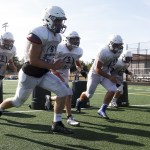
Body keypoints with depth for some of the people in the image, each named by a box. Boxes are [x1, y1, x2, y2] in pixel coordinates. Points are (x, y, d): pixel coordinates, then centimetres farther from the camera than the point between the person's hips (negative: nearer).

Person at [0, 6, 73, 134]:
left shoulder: (57, 36, 3)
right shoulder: (39, 34, -26)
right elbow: (33, 60, -27)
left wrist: (53, 65, 2)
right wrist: (53, 66, -22)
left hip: (43, 74, 7)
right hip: (29, 75, -7)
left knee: (63, 92, -8)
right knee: (18, 101, 11)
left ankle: (57, 124, 2)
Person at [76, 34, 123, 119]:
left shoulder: (118, 51, -10)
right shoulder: (104, 52, -33)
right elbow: (98, 69, -27)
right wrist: (110, 77, -26)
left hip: (106, 73, 6)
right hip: (95, 74, -6)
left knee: (112, 90, -15)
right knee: (89, 95, 7)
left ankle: (102, 110, -2)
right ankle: (79, 101, 42)